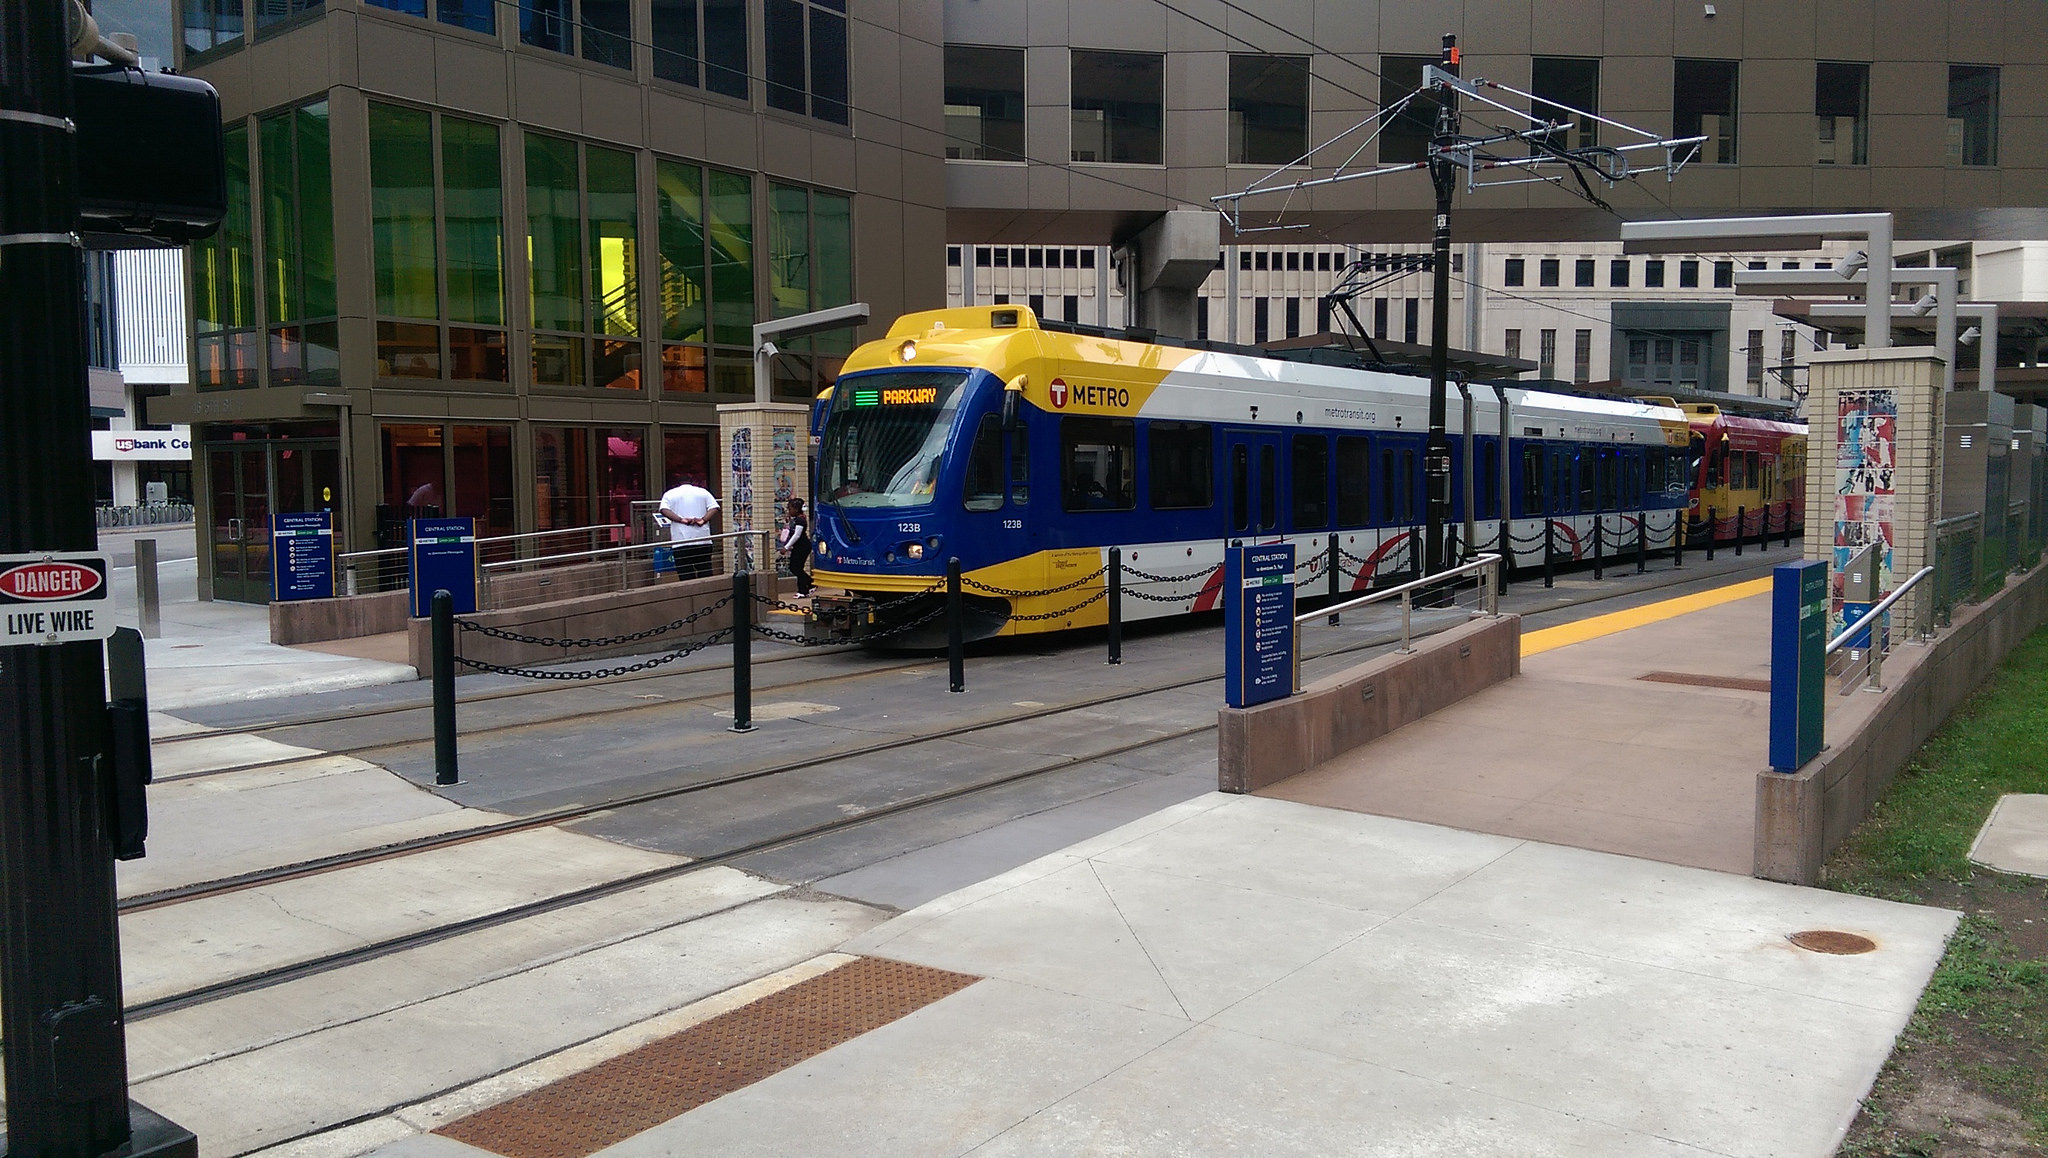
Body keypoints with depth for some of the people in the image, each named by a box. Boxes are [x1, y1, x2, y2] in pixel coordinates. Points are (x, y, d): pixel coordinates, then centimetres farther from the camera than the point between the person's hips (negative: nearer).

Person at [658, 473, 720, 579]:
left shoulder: (670, 494, 10)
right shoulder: (703, 492, 12)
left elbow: (664, 510, -10)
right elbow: (714, 508, -3)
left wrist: (681, 520, -15)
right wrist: (703, 520, -13)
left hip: (681, 543, -1)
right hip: (703, 541, 1)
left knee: (686, 576, -2)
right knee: (705, 574, 7)